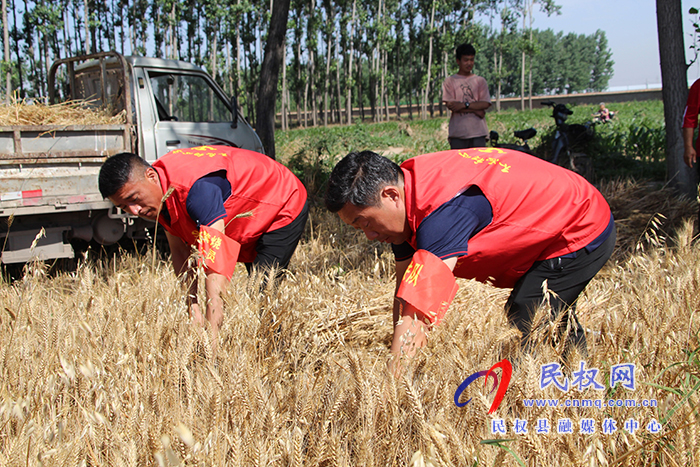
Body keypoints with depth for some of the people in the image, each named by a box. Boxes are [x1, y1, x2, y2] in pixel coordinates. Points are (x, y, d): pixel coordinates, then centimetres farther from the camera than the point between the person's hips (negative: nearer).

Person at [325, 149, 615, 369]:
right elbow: (406, 285, -6)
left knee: (526, 328, -18)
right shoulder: (405, 186, -9)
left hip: (581, 235, -10)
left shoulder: (443, 209, -40)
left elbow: (414, 316, -44)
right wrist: (401, 358, -9)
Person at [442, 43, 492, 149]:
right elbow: (450, 104, -3)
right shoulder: (450, 81, 9)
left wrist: (464, 105, -11)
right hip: (457, 133, -1)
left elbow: (486, 103, 2)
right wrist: (475, 110, -6)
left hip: (478, 132, 1)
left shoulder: (480, 81, 14)